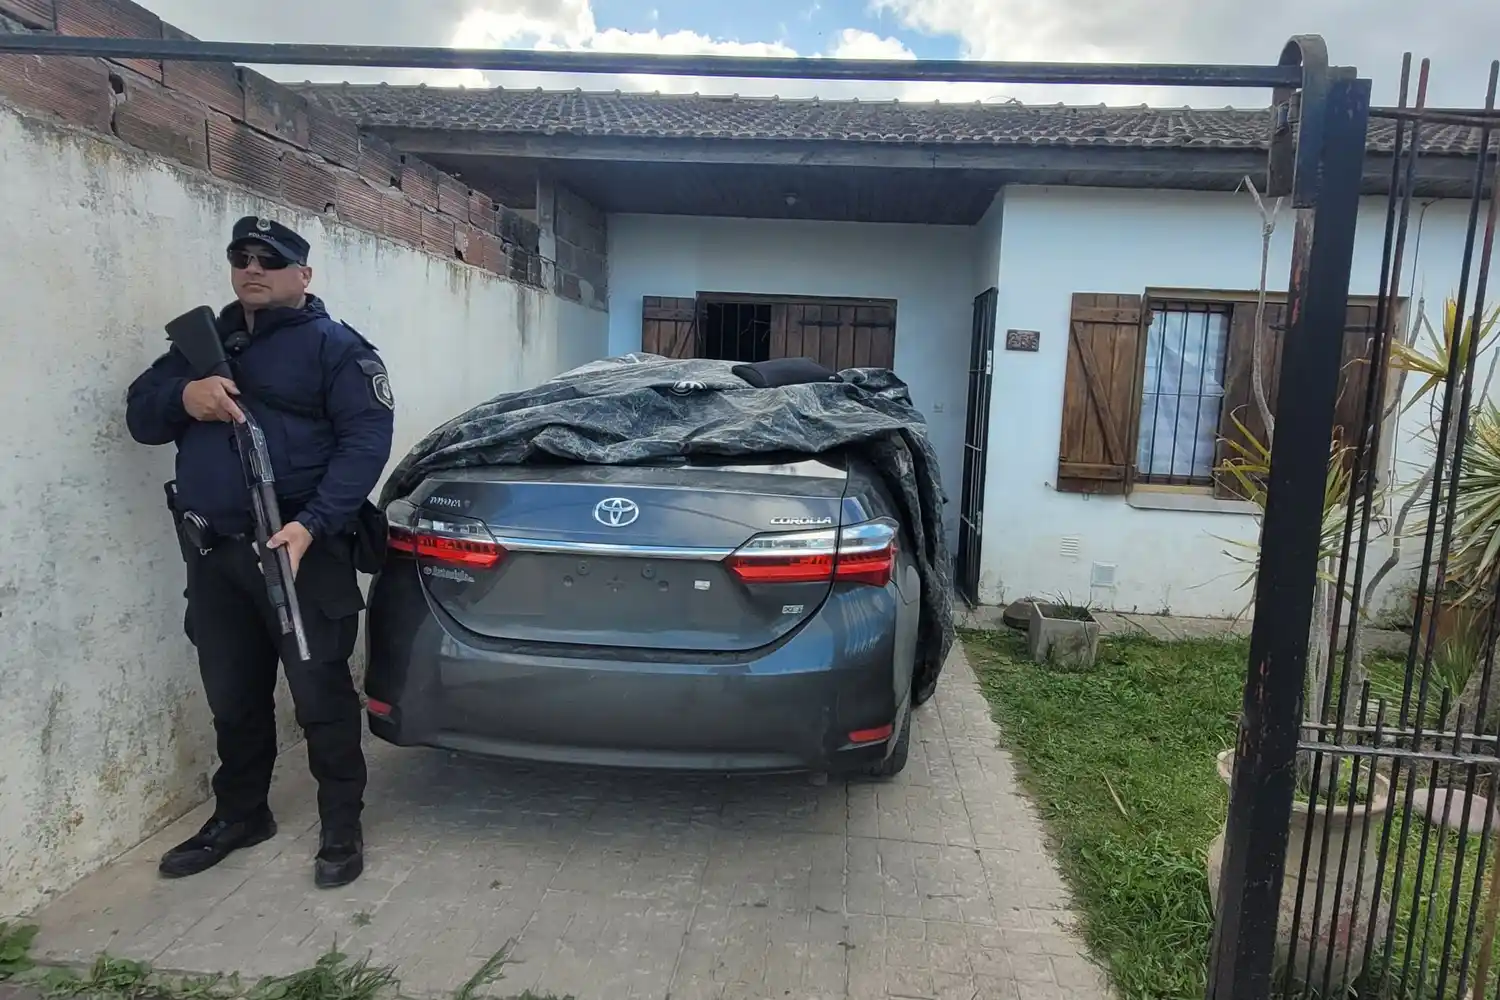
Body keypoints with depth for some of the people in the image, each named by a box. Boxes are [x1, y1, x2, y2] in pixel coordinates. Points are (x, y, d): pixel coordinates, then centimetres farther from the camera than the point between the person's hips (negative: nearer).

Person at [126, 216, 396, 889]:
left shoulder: (334, 346, -3)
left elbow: (366, 441, -12)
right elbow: (140, 416, 15)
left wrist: (311, 525, -24)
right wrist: (183, 396, -9)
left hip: (302, 551, -6)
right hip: (213, 557, 6)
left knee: (321, 695, 1)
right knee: (232, 696, 18)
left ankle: (342, 828, 16)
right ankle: (239, 815, 36)